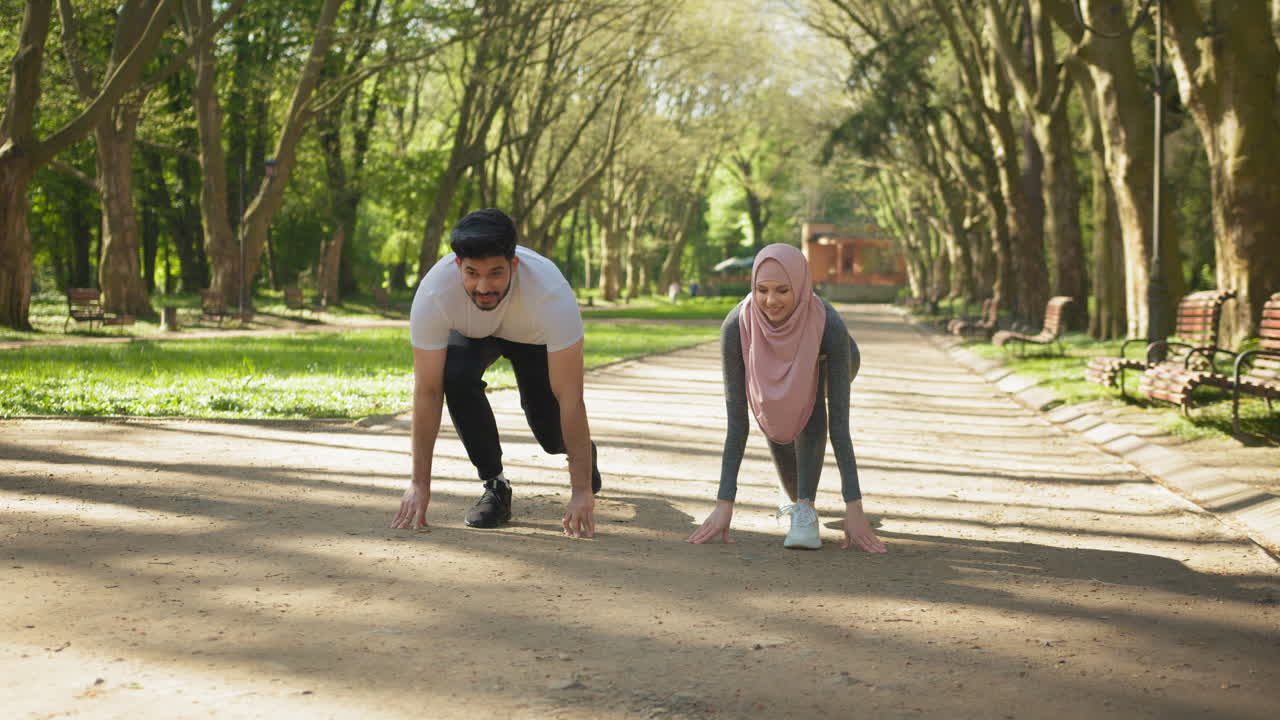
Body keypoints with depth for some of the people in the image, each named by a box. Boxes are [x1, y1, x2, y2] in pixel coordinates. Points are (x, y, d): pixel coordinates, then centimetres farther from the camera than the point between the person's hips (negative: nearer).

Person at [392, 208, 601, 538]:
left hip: (533, 336, 0)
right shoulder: (434, 294, -40)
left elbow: (569, 397, -41)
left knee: (554, 436, -9)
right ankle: (494, 484, -11)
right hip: (470, 333, 1)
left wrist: (582, 491, -41)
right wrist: (420, 484, -31)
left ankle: (584, 450, 31)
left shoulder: (551, 293, -44)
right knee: (456, 377, -31)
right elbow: (427, 392, -31)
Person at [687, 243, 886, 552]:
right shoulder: (736, 326, -39)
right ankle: (796, 499, 14)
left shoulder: (831, 326, -43)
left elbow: (839, 421, -42)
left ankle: (805, 510, -31)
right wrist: (724, 503, -38)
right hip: (771, 368, 2)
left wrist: (854, 508, -44)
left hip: (825, 363, -2)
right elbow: (736, 420, -36)